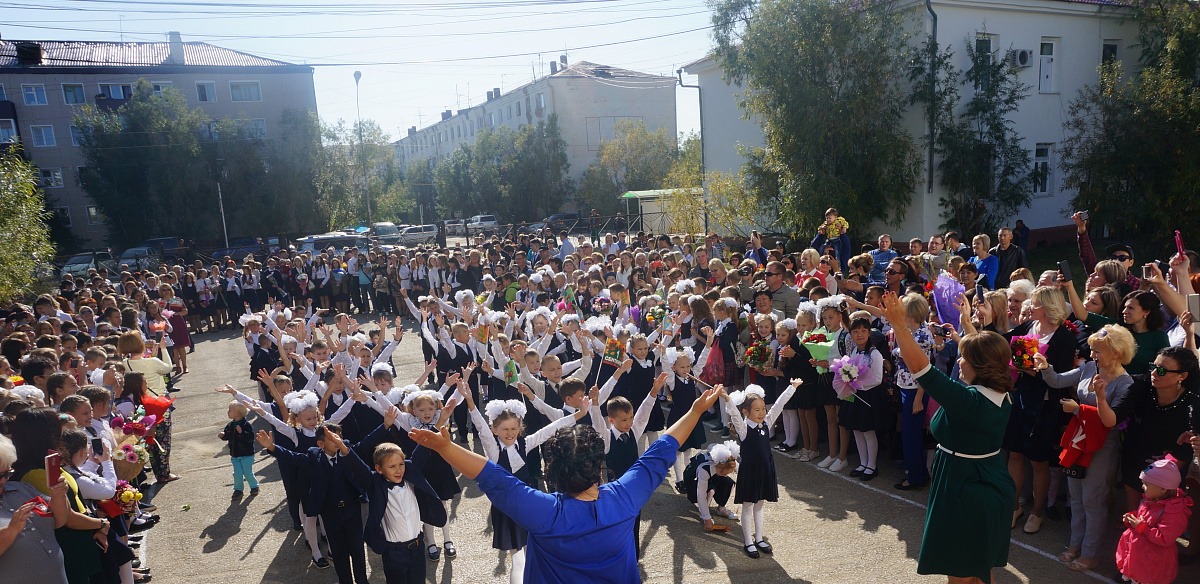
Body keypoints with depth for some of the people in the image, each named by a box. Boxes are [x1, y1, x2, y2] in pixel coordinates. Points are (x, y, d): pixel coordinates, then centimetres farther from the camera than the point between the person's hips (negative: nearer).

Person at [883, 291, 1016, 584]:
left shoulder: (966, 399, -29)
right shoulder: (1002, 396, -3)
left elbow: (920, 366, -33)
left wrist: (899, 324, -30)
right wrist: (968, 334, 22)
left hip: (964, 491, -9)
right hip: (995, 486, 9)